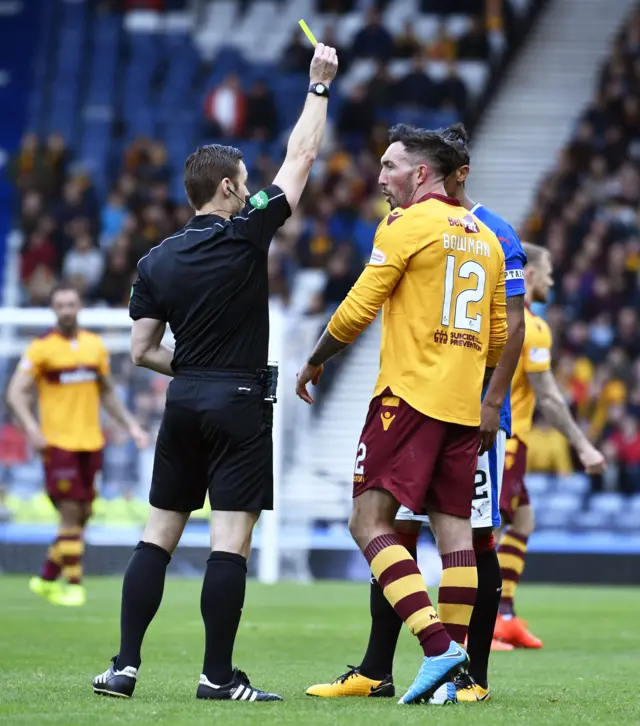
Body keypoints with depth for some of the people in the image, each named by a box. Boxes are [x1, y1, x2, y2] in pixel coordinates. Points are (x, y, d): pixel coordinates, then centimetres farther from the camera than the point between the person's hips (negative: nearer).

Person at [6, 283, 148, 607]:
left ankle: (47, 578, 20)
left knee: (82, 514, 6)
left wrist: (131, 425, 13)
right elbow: (15, 392, -8)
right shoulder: (41, 347, -5)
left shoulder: (95, 345, 10)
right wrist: (32, 427, -23)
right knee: (70, 512, -10)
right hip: (58, 443, -5)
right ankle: (73, 585, -3)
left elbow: (107, 393, 21)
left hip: (90, 443, 5)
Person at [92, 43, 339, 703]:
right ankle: (218, 675, -6)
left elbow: (142, 351, 7)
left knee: (158, 533, 8)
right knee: (231, 538, -4)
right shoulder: (246, 235, -8)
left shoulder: (156, 261, 6)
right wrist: (319, 85, 7)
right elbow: (300, 157, -2)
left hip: (183, 401, 5)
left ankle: (124, 665, 4)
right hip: (239, 401, -5)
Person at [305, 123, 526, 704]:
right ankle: (376, 672, 6)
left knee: (475, 537, -1)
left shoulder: (494, 236, -7)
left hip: (470, 411, -6)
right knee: (397, 530, 3)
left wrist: (492, 403, -15)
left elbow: (512, 327, -10)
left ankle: (475, 676, 6)